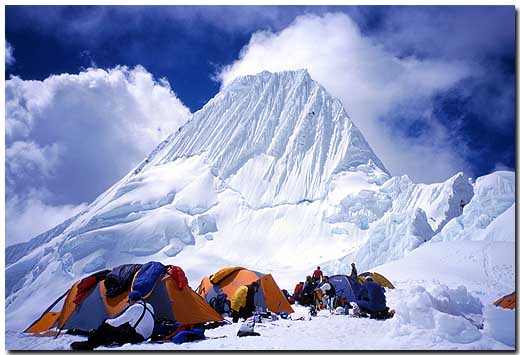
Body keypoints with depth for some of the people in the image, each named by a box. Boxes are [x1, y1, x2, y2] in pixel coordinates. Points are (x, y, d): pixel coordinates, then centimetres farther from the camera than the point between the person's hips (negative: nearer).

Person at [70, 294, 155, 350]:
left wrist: (108, 321, 9)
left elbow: (118, 321, -10)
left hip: (133, 336, -9)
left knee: (104, 327, 0)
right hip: (143, 336, 9)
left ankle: (87, 346, 8)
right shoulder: (149, 306, 13)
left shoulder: (135, 307, -13)